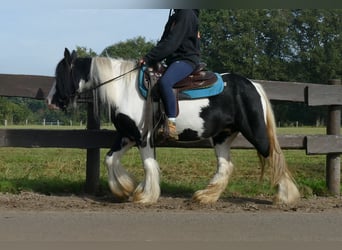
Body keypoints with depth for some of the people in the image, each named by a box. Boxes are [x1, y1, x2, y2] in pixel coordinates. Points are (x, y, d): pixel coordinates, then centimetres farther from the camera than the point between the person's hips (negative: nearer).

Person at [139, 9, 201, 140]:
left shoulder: (186, 15, -11)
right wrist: (149, 59, 2)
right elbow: (164, 42, 17)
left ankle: (172, 125, -36)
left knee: (164, 82, -35)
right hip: (174, 59, 11)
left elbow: (170, 43, -19)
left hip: (187, 59, -11)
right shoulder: (174, 17, 19)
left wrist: (149, 58, -19)